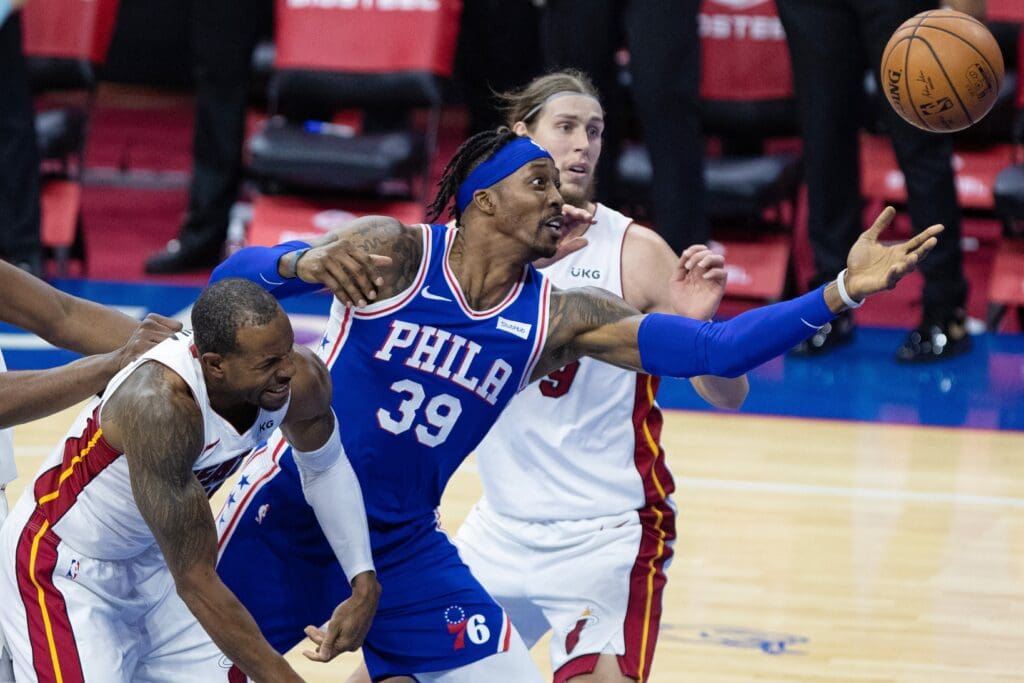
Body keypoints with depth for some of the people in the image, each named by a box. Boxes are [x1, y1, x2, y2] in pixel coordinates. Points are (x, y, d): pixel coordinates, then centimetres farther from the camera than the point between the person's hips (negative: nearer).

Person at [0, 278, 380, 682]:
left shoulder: (301, 380, -18)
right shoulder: (161, 404, -38)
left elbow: (325, 468, 8)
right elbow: (195, 580, -34)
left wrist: (364, 583, -2)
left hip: (154, 557, 7)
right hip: (64, 569, -7)